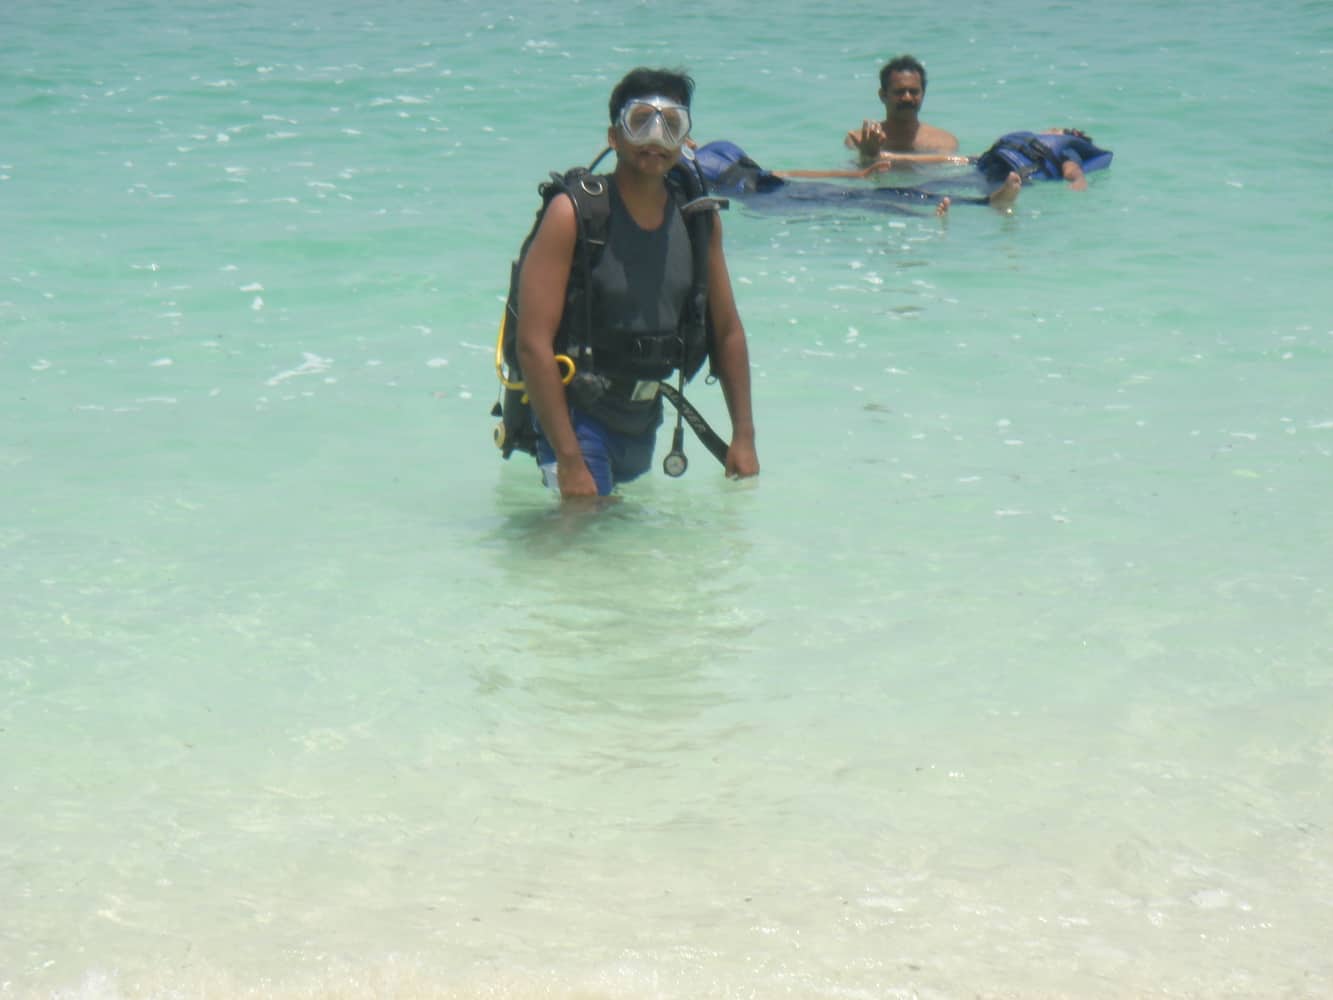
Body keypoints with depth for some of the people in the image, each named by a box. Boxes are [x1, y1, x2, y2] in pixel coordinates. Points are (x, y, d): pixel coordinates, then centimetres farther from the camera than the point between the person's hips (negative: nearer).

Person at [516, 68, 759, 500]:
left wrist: (743, 435, 5)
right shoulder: (573, 214, -16)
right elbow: (534, 342, -21)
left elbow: (727, 331, 12)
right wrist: (570, 460, -26)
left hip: (644, 417, 6)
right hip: (577, 413, -6)